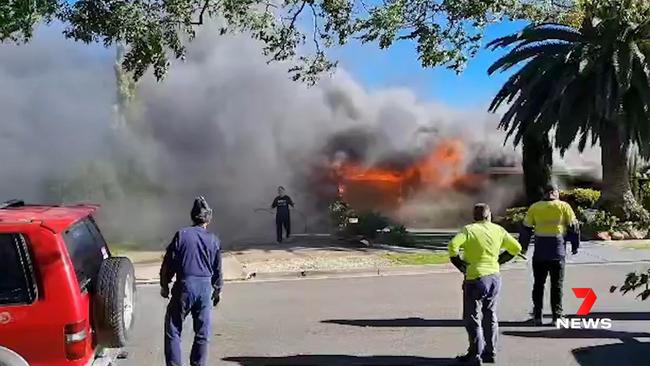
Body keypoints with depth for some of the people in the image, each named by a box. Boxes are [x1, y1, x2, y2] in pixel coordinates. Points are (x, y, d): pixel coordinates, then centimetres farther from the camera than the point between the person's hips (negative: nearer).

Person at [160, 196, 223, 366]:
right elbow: (217, 270, 9)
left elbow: (168, 263, -2)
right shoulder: (214, 240, 3)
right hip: (205, 288, 2)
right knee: (202, 333, 12)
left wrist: (164, 285, 11)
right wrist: (217, 290, 23)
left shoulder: (181, 235, -4)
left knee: (173, 330, 9)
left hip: (184, 286, -2)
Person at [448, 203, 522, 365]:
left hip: (475, 278, -5)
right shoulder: (498, 230, 5)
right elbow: (516, 248, 8)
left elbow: (453, 244, -22)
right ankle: (490, 352, 24)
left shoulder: (469, 229, -7)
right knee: (490, 315, 18)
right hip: (494, 277, 5)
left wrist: (460, 265, -10)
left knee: (472, 317, 5)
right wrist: (499, 260, 14)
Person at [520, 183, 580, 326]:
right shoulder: (564, 207, 0)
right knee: (557, 285, 8)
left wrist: (524, 247, 15)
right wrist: (575, 245, 11)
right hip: (558, 251, -1)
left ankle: (537, 316, 11)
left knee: (538, 284, 11)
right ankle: (557, 317, 9)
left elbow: (526, 229, 6)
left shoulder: (534, 207, 4)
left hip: (539, 252, 1)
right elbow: (573, 227, 1)